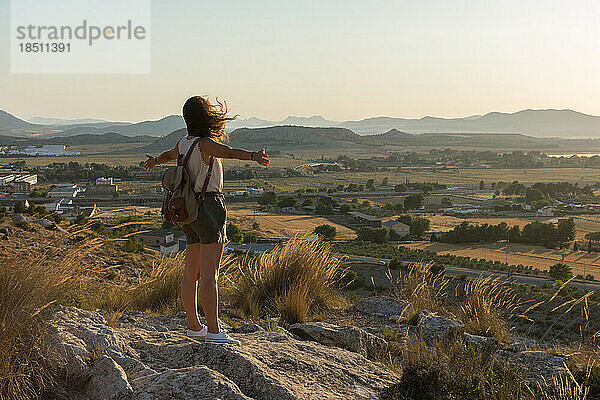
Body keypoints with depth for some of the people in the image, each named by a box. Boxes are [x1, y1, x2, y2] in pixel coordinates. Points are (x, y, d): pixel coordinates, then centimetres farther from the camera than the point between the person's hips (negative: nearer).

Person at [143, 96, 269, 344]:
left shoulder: (184, 142, 11)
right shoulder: (205, 144, -14)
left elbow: (169, 154, 33)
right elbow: (228, 151, -36)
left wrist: (154, 161, 55)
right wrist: (254, 156, -53)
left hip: (190, 211, 9)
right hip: (209, 207, -9)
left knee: (192, 273, 11)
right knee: (209, 275, -8)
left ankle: (193, 326, 20)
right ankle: (213, 331, -7)